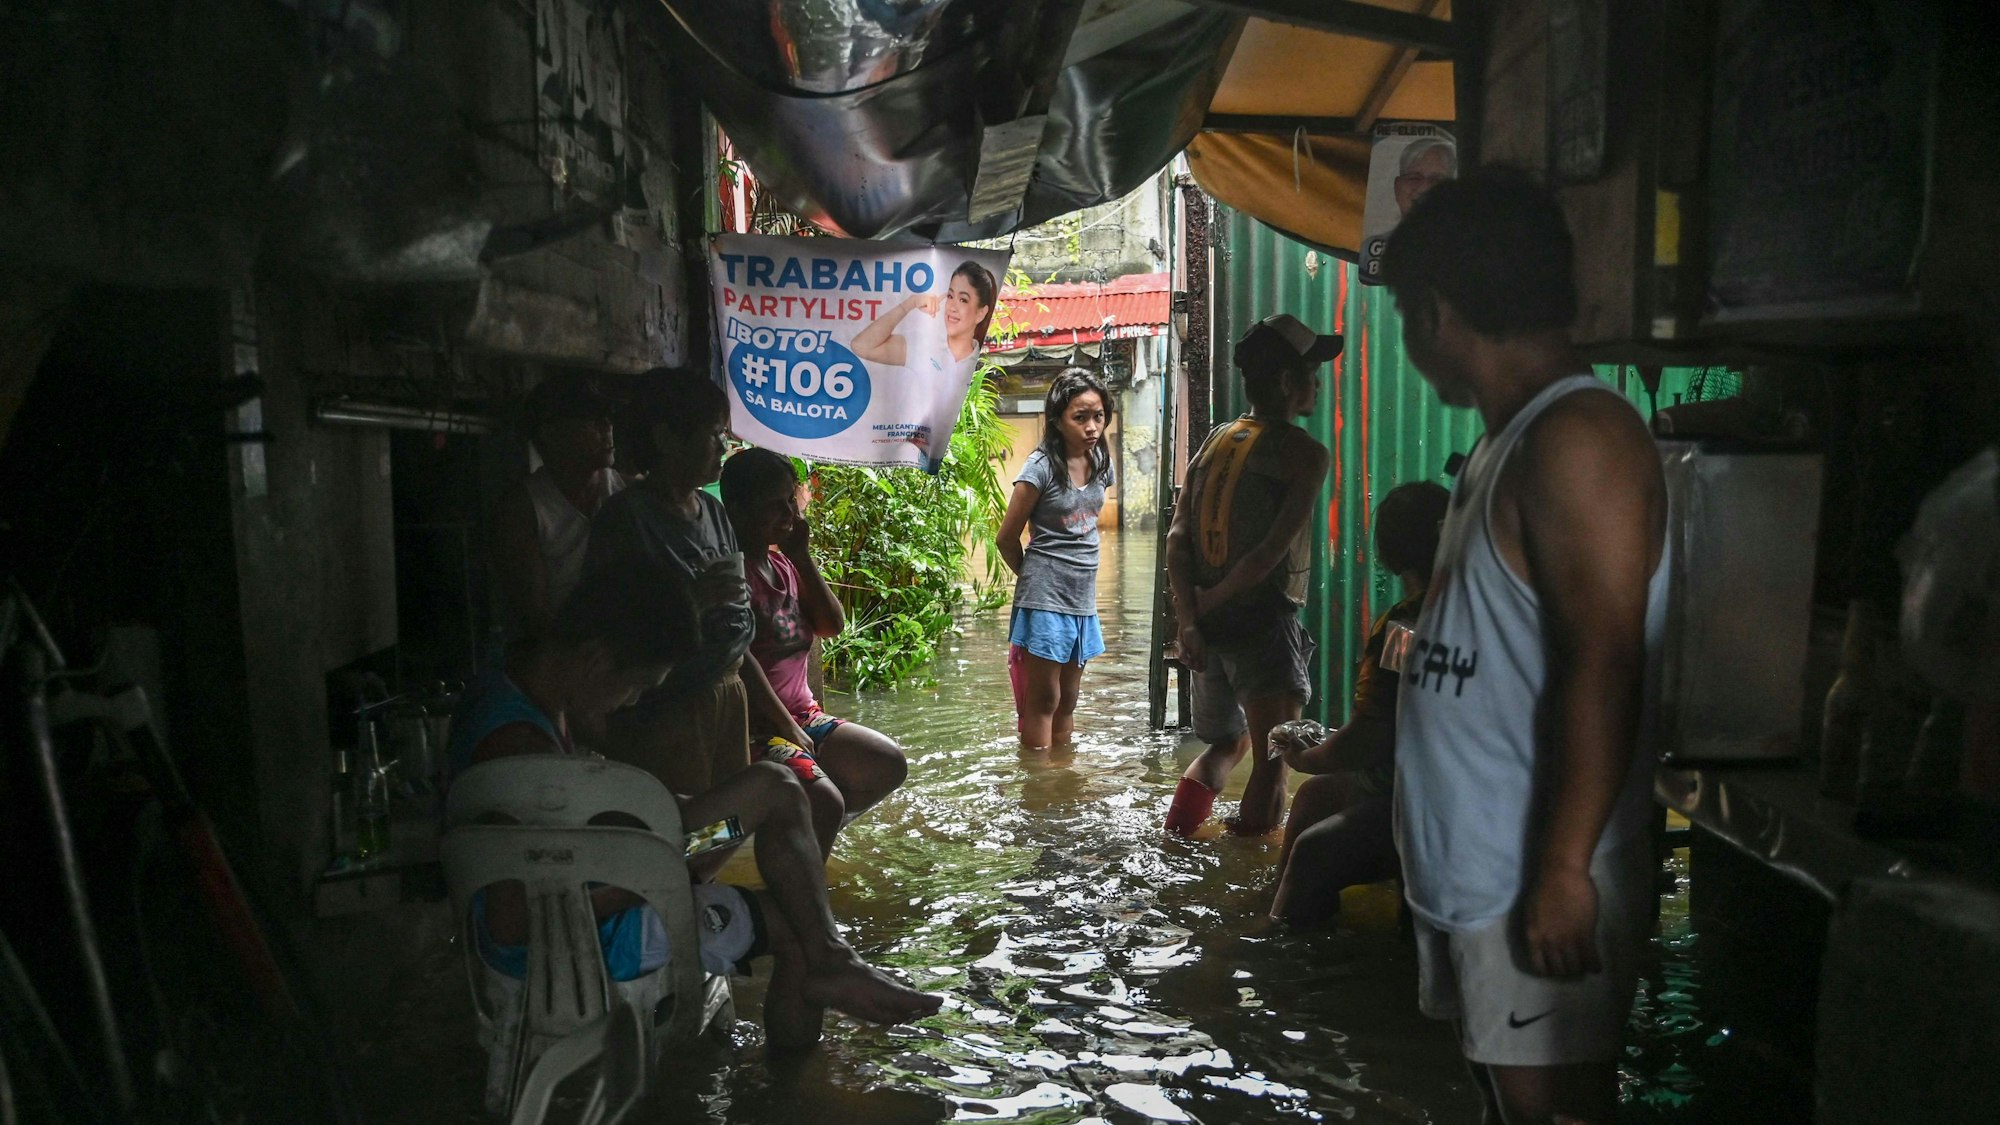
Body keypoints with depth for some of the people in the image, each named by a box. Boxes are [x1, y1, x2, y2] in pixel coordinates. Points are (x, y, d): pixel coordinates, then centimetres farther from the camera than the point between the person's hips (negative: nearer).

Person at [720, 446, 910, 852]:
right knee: (824, 803, -27)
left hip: (803, 715, 10)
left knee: (889, 765, 8)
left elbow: (833, 626, 8)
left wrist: (803, 557, -1)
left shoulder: (784, 565, 12)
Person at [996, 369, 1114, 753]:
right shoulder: (1042, 468, -15)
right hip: (1045, 599, -6)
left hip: (1083, 597, 6)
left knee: (1067, 701, 15)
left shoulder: (1100, 462, 4)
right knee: (1043, 699, 3)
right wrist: (1034, 577, 7)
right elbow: (1007, 539, -8)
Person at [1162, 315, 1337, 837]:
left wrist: (1189, 616, -8)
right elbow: (1273, 550, -16)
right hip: (1263, 622, -7)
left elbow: (1177, 537, -1)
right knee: (1271, 760, 1)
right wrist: (1207, 604, -8)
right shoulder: (1304, 453, -7)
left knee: (1227, 743, 24)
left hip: (1210, 625, 7)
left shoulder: (1214, 442, 11)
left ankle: (1175, 842, 17)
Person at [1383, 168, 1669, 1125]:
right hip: (1472, 861, 10)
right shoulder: (1511, 438, 12)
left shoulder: (1575, 438, -18)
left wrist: (1564, 870, -23)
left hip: (1532, 874, -10)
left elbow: (1604, 667, -23)